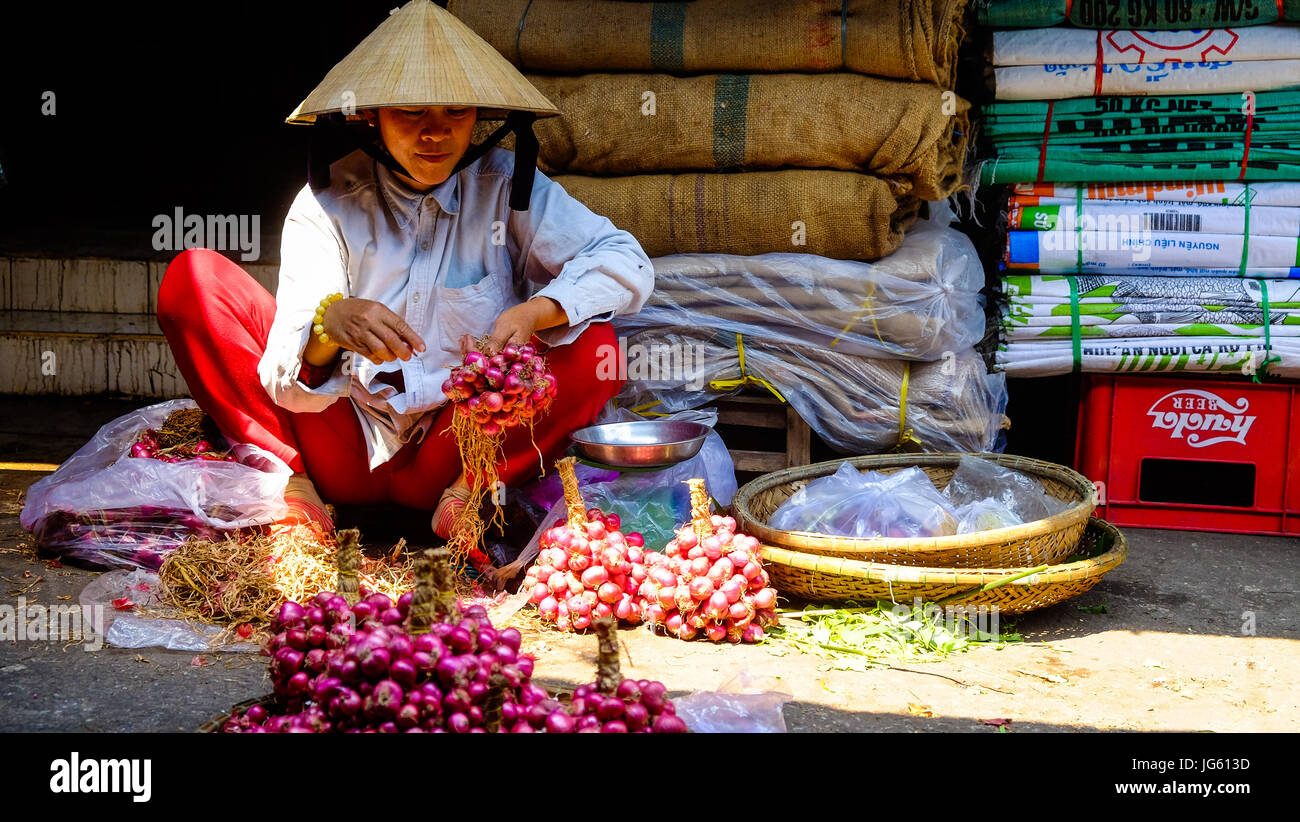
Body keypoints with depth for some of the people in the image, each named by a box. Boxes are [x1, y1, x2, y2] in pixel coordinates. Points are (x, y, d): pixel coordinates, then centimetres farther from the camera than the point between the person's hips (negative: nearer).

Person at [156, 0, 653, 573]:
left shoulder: (505, 188, -2)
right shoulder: (329, 202, -4)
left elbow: (627, 263, -13)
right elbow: (294, 379, -13)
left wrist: (535, 312, -33)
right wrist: (330, 324, -39)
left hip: (448, 449, -1)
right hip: (341, 449, 1)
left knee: (593, 349, -25)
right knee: (192, 277, -14)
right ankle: (291, 488, -15)